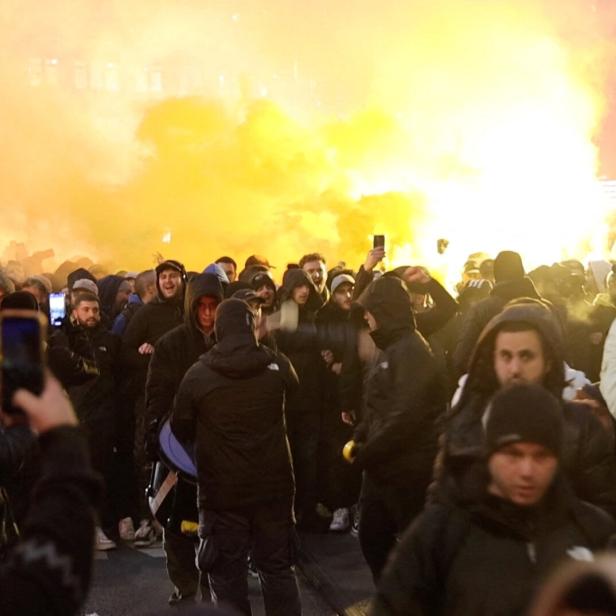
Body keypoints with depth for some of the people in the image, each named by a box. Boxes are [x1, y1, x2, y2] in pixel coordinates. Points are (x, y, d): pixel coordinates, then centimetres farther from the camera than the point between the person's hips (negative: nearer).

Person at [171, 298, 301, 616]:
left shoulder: (198, 375, -8)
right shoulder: (278, 365, -3)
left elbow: (180, 430, 4)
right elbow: (293, 387, 22)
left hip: (222, 490, -2)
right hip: (273, 485, 2)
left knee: (227, 575, 6)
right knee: (278, 569, 12)